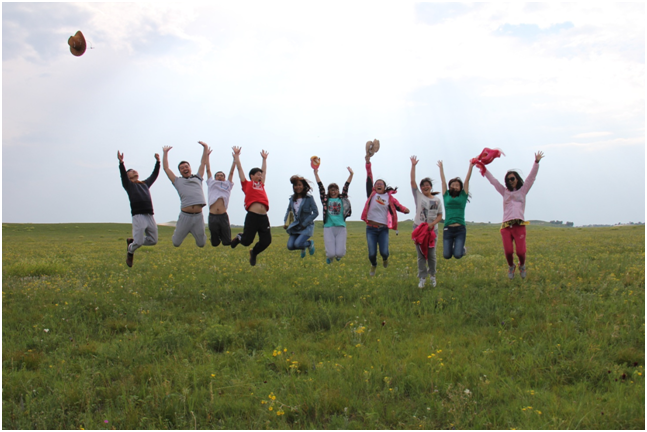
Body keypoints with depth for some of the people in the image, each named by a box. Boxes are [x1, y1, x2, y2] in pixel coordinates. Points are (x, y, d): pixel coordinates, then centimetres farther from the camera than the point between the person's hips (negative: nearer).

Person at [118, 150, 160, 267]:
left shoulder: (145, 184, 26)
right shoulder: (129, 185, 10)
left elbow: (154, 175, 33)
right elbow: (123, 175, -7)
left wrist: (158, 161, 33)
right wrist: (121, 162, -20)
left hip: (150, 216, 6)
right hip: (138, 216, -6)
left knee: (153, 241, 5)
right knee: (138, 242, -12)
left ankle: (131, 241, 26)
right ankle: (130, 251, 23)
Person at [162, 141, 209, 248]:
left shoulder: (197, 178, 22)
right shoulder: (178, 181, 18)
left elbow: (203, 163, 25)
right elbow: (166, 168, 20)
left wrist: (205, 147, 24)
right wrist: (165, 153, 24)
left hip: (198, 216, 1)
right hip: (185, 216, -1)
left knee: (201, 243, 7)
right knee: (176, 243, 5)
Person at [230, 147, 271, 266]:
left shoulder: (261, 185, 23)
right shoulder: (247, 184, 10)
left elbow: (264, 171, 38)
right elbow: (239, 168, 16)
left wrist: (264, 158, 46)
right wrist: (237, 155, 24)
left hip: (264, 217, 5)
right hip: (252, 216, -5)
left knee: (266, 241, 1)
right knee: (246, 241, -3)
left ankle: (254, 252, 30)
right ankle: (239, 237, 33)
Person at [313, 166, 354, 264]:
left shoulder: (342, 199, 11)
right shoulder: (326, 200, 10)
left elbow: (346, 186, 6)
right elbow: (320, 187, 6)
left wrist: (351, 174, -2)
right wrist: (316, 173, 2)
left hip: (341, 227, 1)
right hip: (328, 228, 0)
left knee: (340, 253, -7)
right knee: (331, 253, -8)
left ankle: (338, 254, 31)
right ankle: (329, 256, 30)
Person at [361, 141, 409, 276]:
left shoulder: (389, 197, 6)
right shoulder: (371, 194, 4)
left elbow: (398, 206, -2)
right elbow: (369, 177, -1)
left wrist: (405, 209, -26)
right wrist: (368, 159, -7)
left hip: (383, 229, 0)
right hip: (371, 228, 0)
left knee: (384, 252, -10)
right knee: (372, 254, -4)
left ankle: (385, 258, 29)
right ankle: (374, 266, 31)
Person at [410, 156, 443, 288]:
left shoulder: (437, 200, 5)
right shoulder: (418, 196, 4)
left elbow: (440, 216, 4)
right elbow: (412, 181, -4)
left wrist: (433, 223, -14)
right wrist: (413, 166, -7)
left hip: (432, 229, 0)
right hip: (418, 228, 0)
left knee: (431, 254, 3)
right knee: (421, 255, -1)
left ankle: (432, 275, 24)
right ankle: (422, 278, 4)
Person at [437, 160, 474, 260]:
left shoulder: (463, 196, 9)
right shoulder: (446, 196, 11)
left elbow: (467, 180, 9)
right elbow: (443, 181, 19)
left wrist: (471, 166, 9)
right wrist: (441, 167, 27)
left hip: (460, 229, -1)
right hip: (448, 229, 1)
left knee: (457, 255, -12)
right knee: (446, 255, -5)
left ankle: (463, 249, 24)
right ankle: (452, 247, 30)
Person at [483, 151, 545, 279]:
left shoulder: (523, 190, 15)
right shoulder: (505, 192, 20)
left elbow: (531, 177, 8)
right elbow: (493, 180, 21)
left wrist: (536, 162, -1)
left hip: (519, 225, -2)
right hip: (506, 226, 2)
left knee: (521, 252, -11)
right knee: (508, 251, -11)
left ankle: (522, 265, 23)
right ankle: (511, 266, 22)